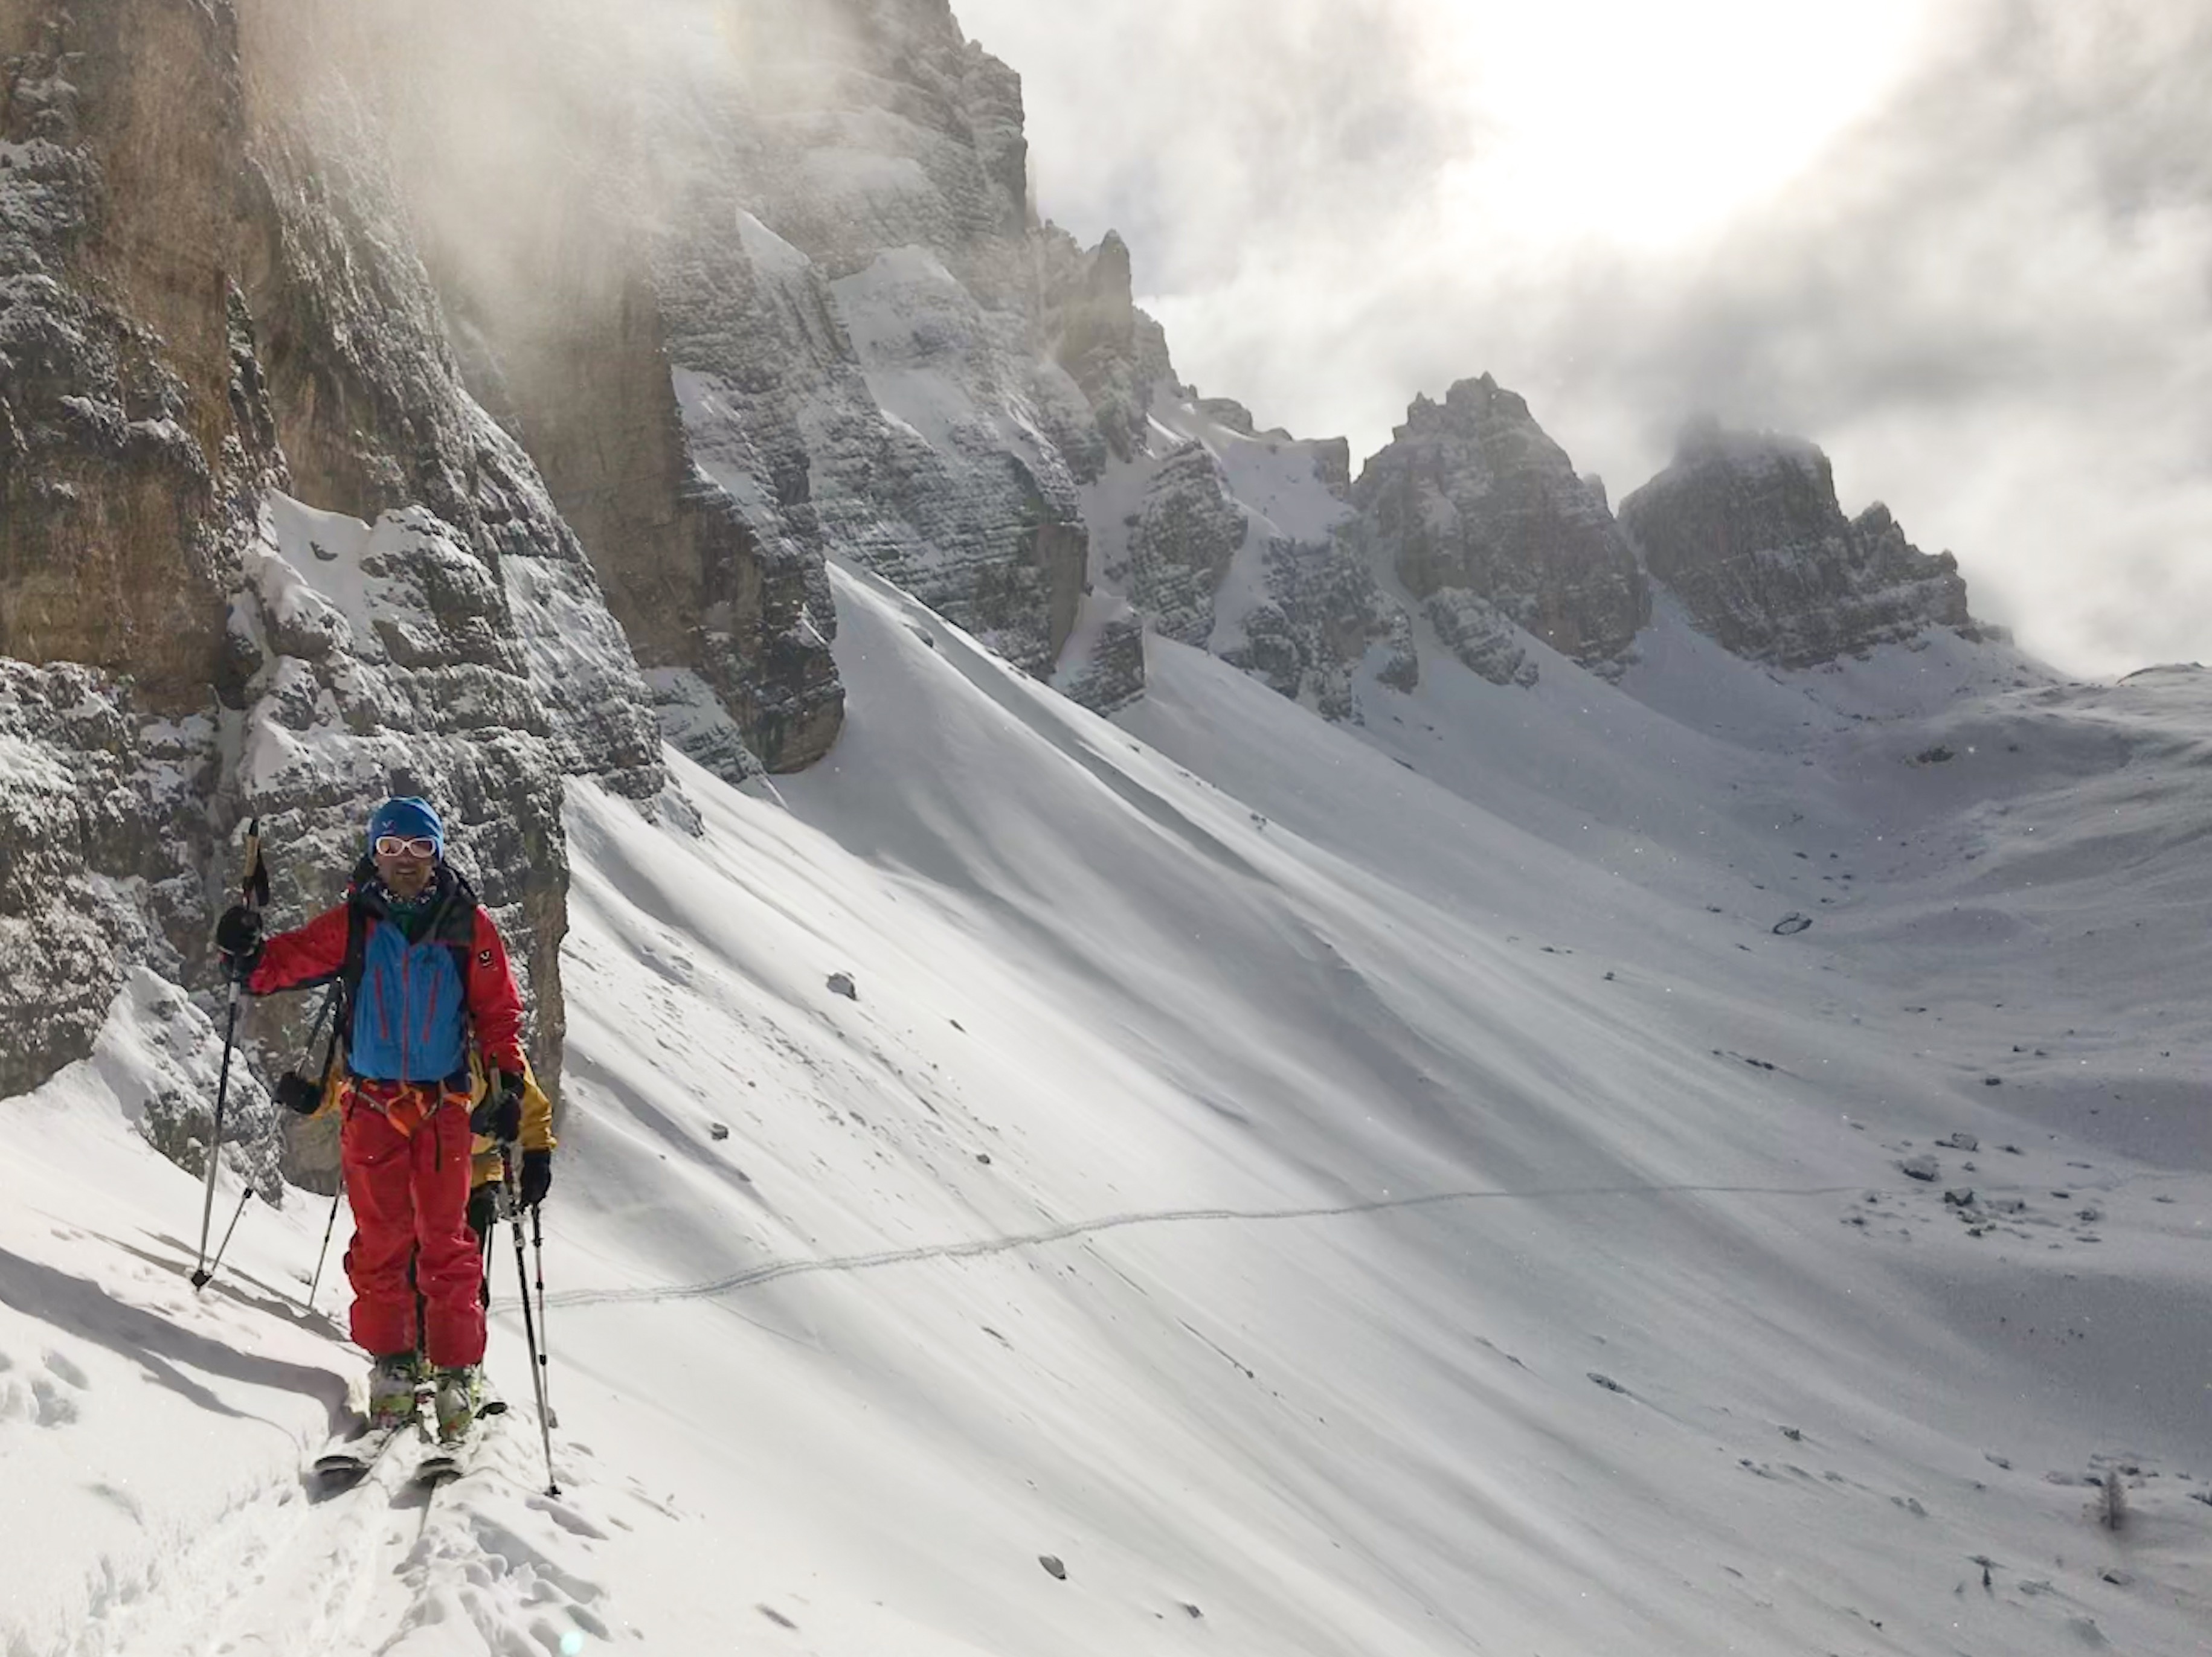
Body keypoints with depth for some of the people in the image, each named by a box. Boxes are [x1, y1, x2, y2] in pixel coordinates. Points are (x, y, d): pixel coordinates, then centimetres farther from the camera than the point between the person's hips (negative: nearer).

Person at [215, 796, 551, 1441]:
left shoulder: (469, 927, 0)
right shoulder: (351, 924, 2)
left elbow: (498, 1016, 3)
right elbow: (286, 962, 1)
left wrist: (510, 1088, -5)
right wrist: (247, 956, -21)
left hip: (443, 1103, -1)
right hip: (370, 1103, 1)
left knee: (446, 1241, -1)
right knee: (380, 1240, 6)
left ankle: (457, 1370, 8)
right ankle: (392, 1364, 19)